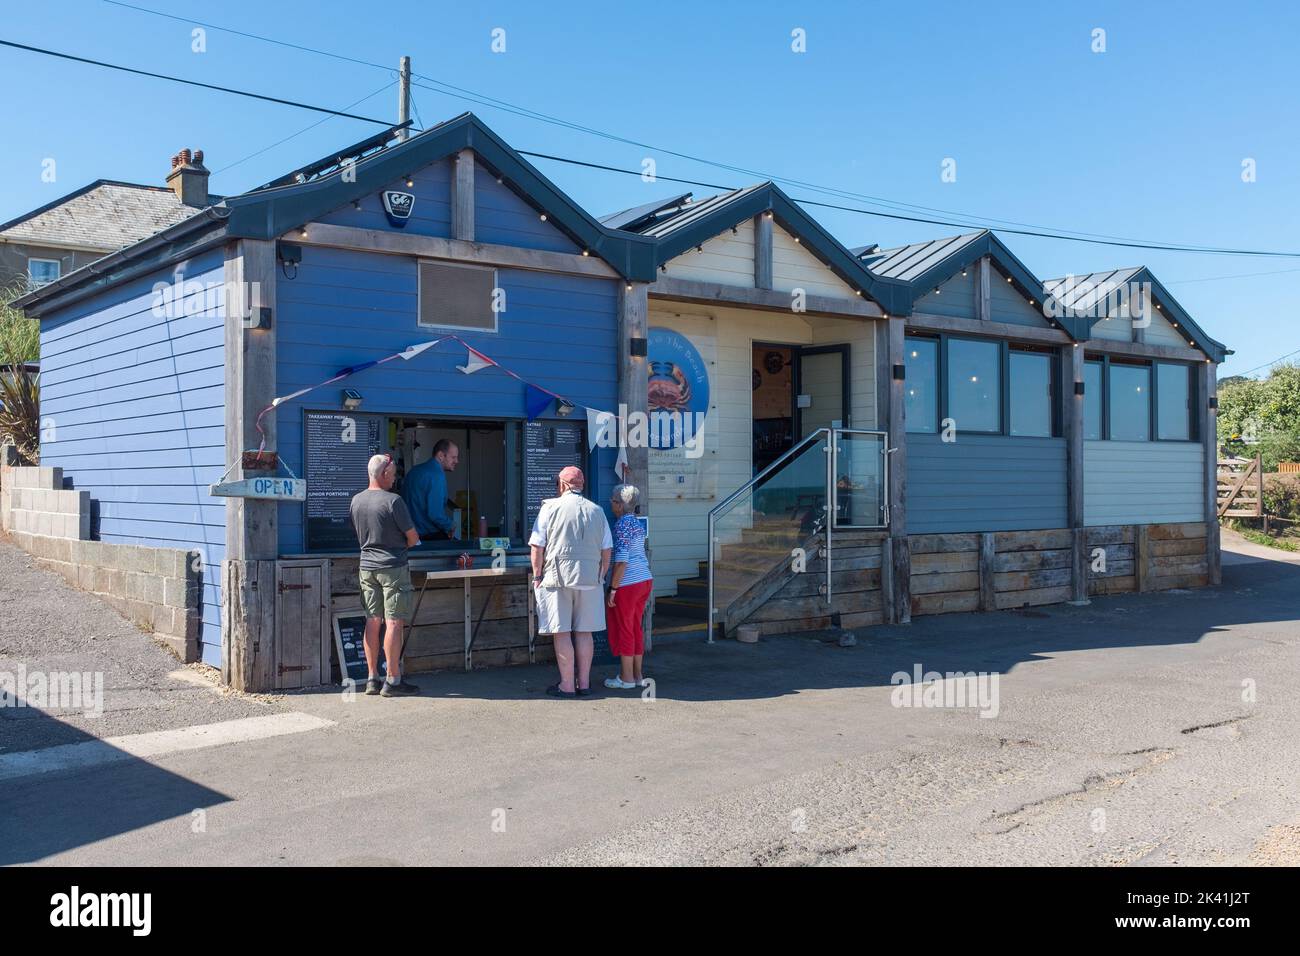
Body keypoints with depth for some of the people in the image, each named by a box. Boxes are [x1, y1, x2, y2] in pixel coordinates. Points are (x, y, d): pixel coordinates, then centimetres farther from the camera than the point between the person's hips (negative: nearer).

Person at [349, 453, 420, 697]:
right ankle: (393, 681, 0)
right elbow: (413, 538, -9)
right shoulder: (393, 501, -14)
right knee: (394, 623, -3)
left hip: (367, 566, 7)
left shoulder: (356, 501, 6)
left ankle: (372, 679, 13)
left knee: (372, 622, 10)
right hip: (393, 567, -7)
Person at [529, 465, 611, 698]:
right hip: (589, 580, 4)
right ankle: (584, 683, 16)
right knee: (584, 632, 11)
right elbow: (606, 550, 9)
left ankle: (567, 685, 5)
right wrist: (601, 575, 18)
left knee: (562, 632, 2)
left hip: (557, 578, -4)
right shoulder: (597, 511, 8)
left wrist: (537, 575, 3)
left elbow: (537, 546, -6)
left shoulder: (551, 508, -3)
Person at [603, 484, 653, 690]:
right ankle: (637, 674, 20)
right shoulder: (637, 523, 13)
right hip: (644, 580, 9)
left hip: (627, 584, -9)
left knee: (623, 629, 0)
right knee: (636, 628, 14)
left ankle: (627, 678, 6)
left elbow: (621, 560, -21)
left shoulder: (622, 525, -16)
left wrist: (612, 589, -17)